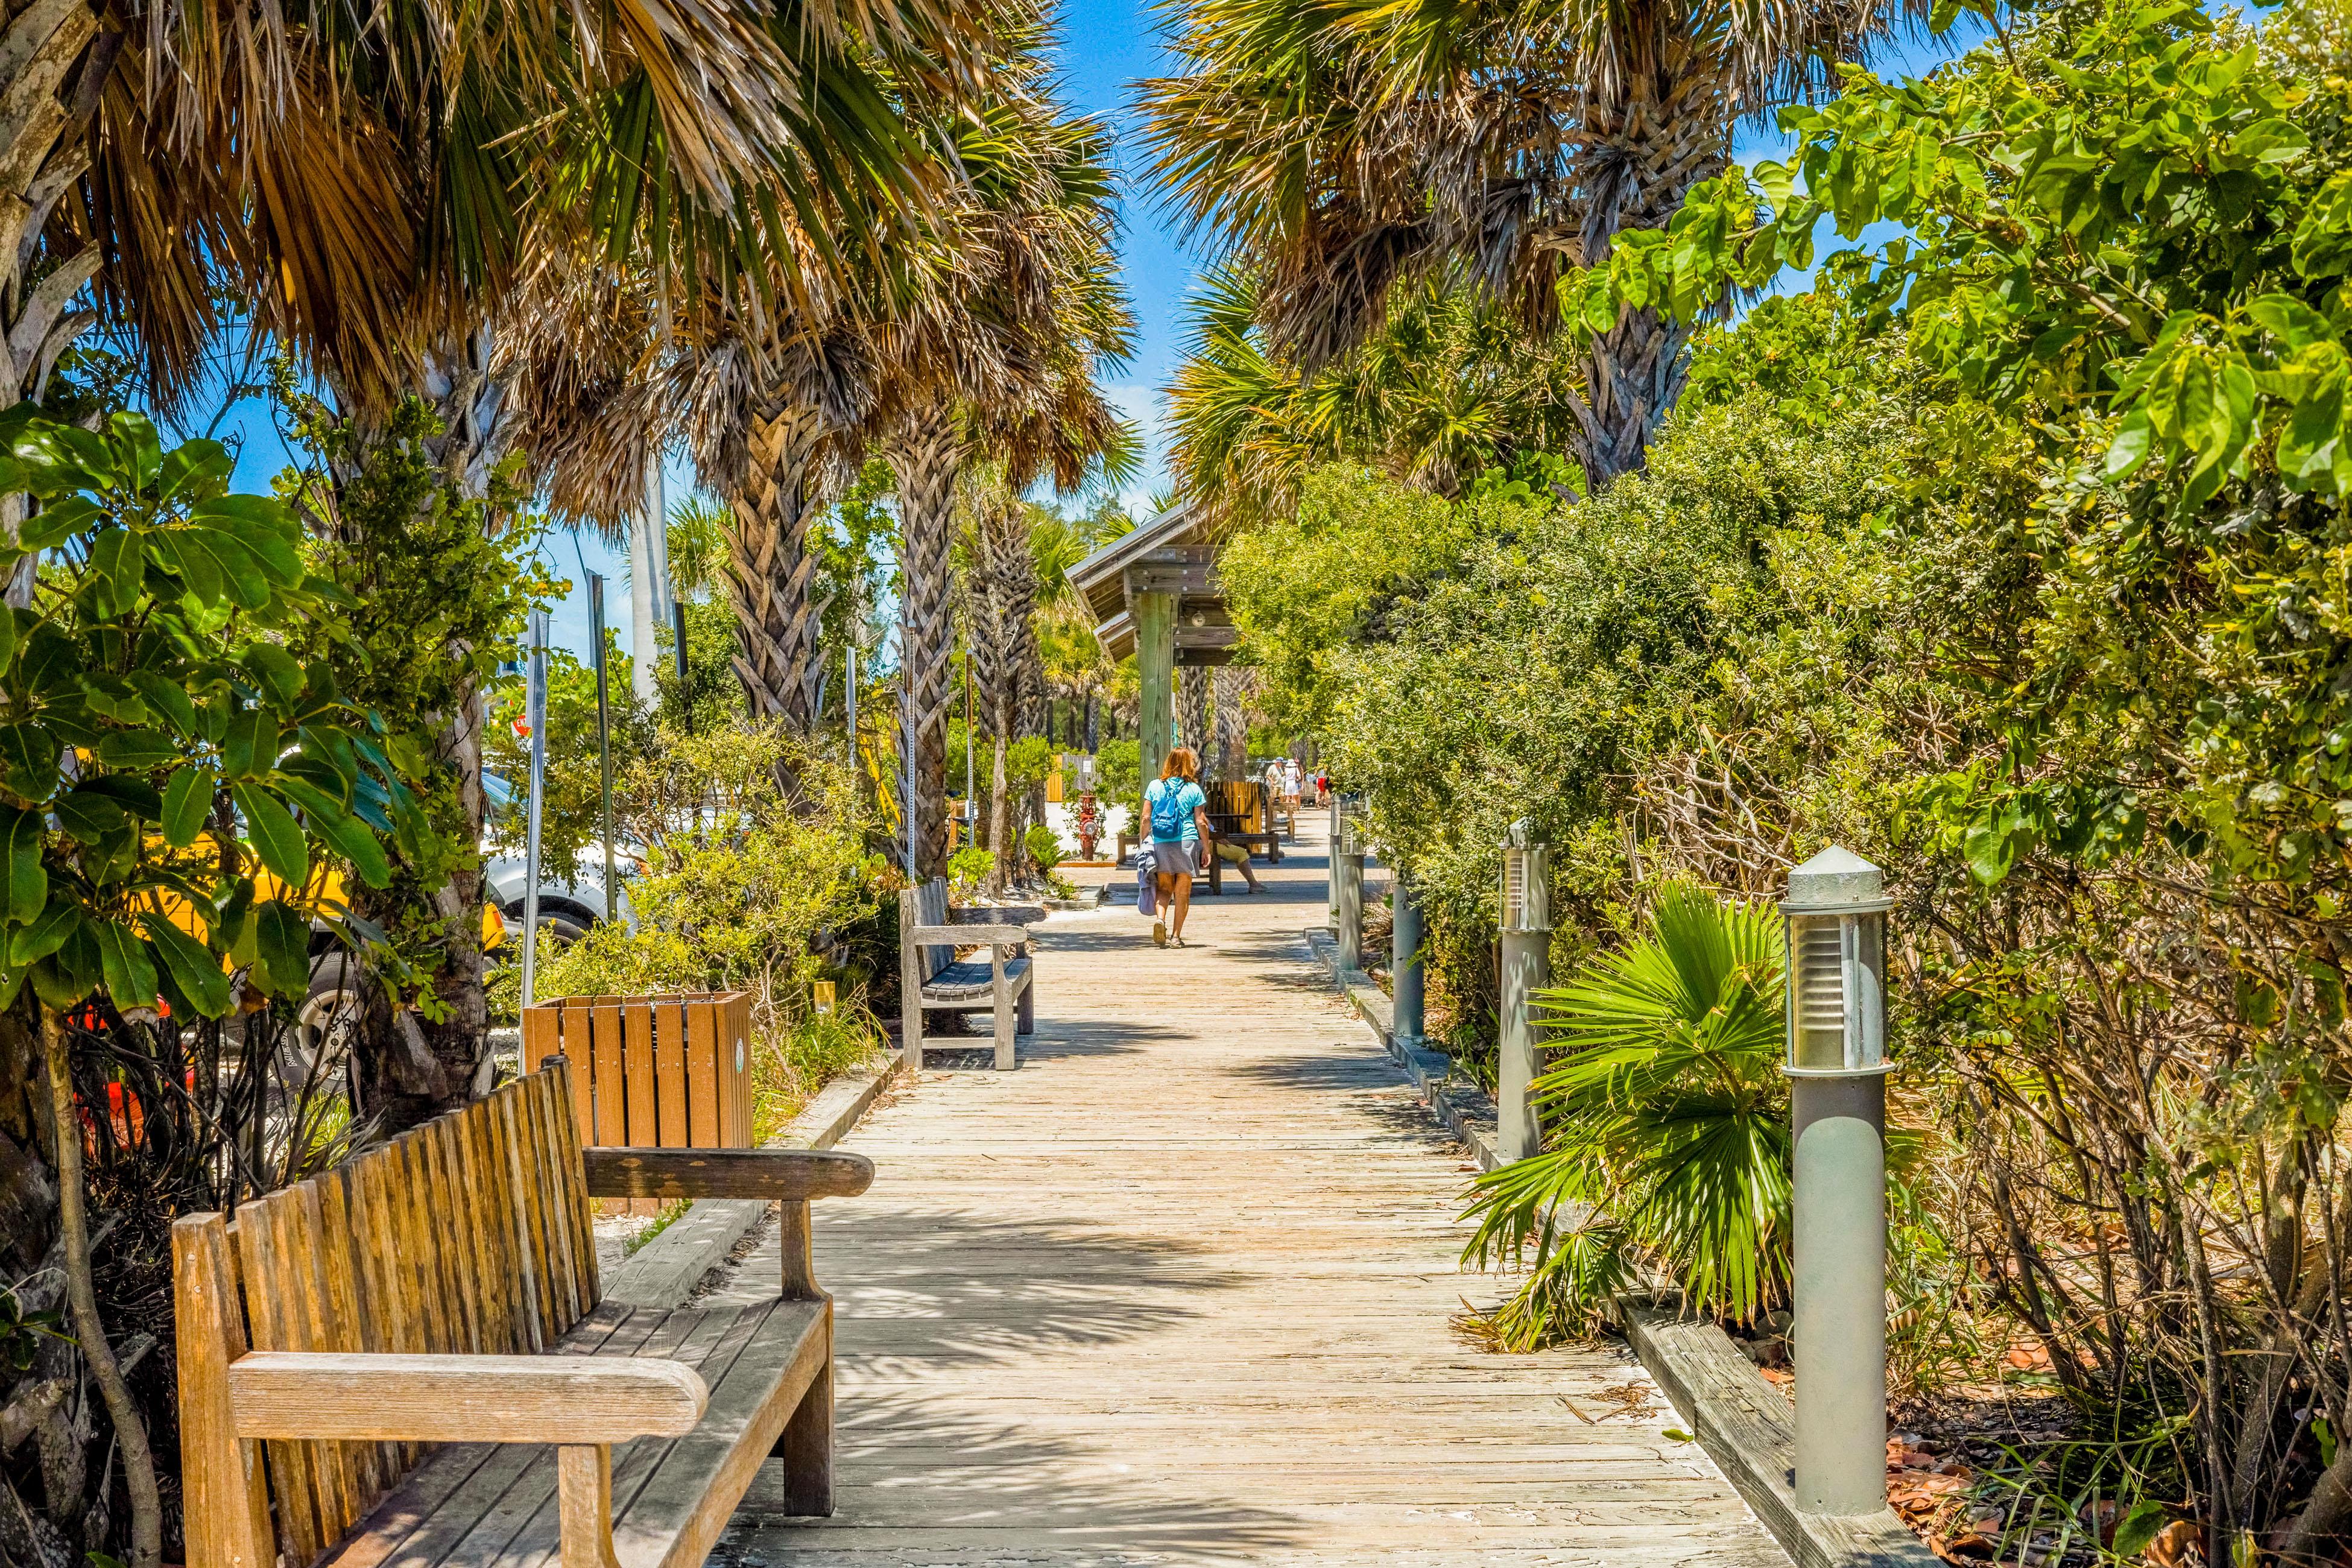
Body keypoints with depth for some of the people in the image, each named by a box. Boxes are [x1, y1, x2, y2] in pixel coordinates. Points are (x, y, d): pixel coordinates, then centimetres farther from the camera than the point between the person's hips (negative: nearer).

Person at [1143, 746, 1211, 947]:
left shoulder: (1154, 786, 5)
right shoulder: (1194, 789, 1)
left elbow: (1146, 817, 3)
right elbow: (1201, 822, -1)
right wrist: (1206, 849, 6)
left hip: (1160, 843, 2)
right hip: (1187, 842, -1)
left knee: (1165, 888, 11)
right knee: (1183, 891, 6)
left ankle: (1160, 920, -15)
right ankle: (1176, 936, 5)